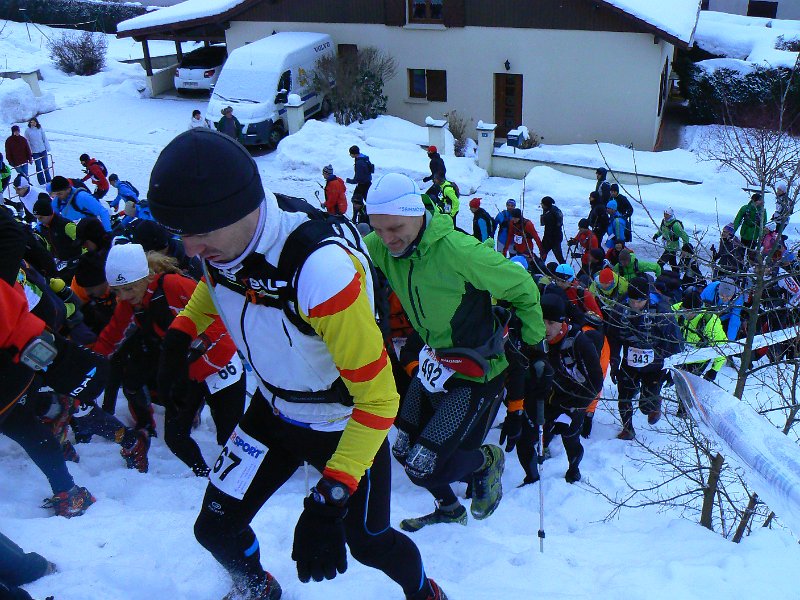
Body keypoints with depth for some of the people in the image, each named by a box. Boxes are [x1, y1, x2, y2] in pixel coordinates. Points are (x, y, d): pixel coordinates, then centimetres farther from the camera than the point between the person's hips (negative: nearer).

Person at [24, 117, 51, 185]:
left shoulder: (40, 129, -2)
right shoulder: (27, 131, -6)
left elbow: (44, 138, 3)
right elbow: (27, 142, -2)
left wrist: (47, 148, 1)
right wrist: (29, 151, -5)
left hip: (43, 150, 2)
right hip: (35, 152, -2)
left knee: (46, 166, 12)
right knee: (38, 168, 1)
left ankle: (48, 180, 24)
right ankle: (42, 182, 8)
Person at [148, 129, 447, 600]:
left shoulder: (321, 268, -39)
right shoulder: (223, 237, -18)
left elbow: (378, 398, -34)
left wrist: (329, 503, -37)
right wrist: (181, 332, -2)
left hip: (346, 426, -5)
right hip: (274, 411, 6)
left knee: (367, 542, 13)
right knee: (216, 529, 9)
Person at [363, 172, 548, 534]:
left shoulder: (458, 251, -28)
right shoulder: (380, 248, -11)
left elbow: (522, 288, -14)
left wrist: (535, 347, -6)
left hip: (477, 374, -7)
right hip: (434, 364, 7)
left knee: (425, 465, -10)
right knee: (406, 451, 13)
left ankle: (486, 462, 22)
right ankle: (449, 509, 41)